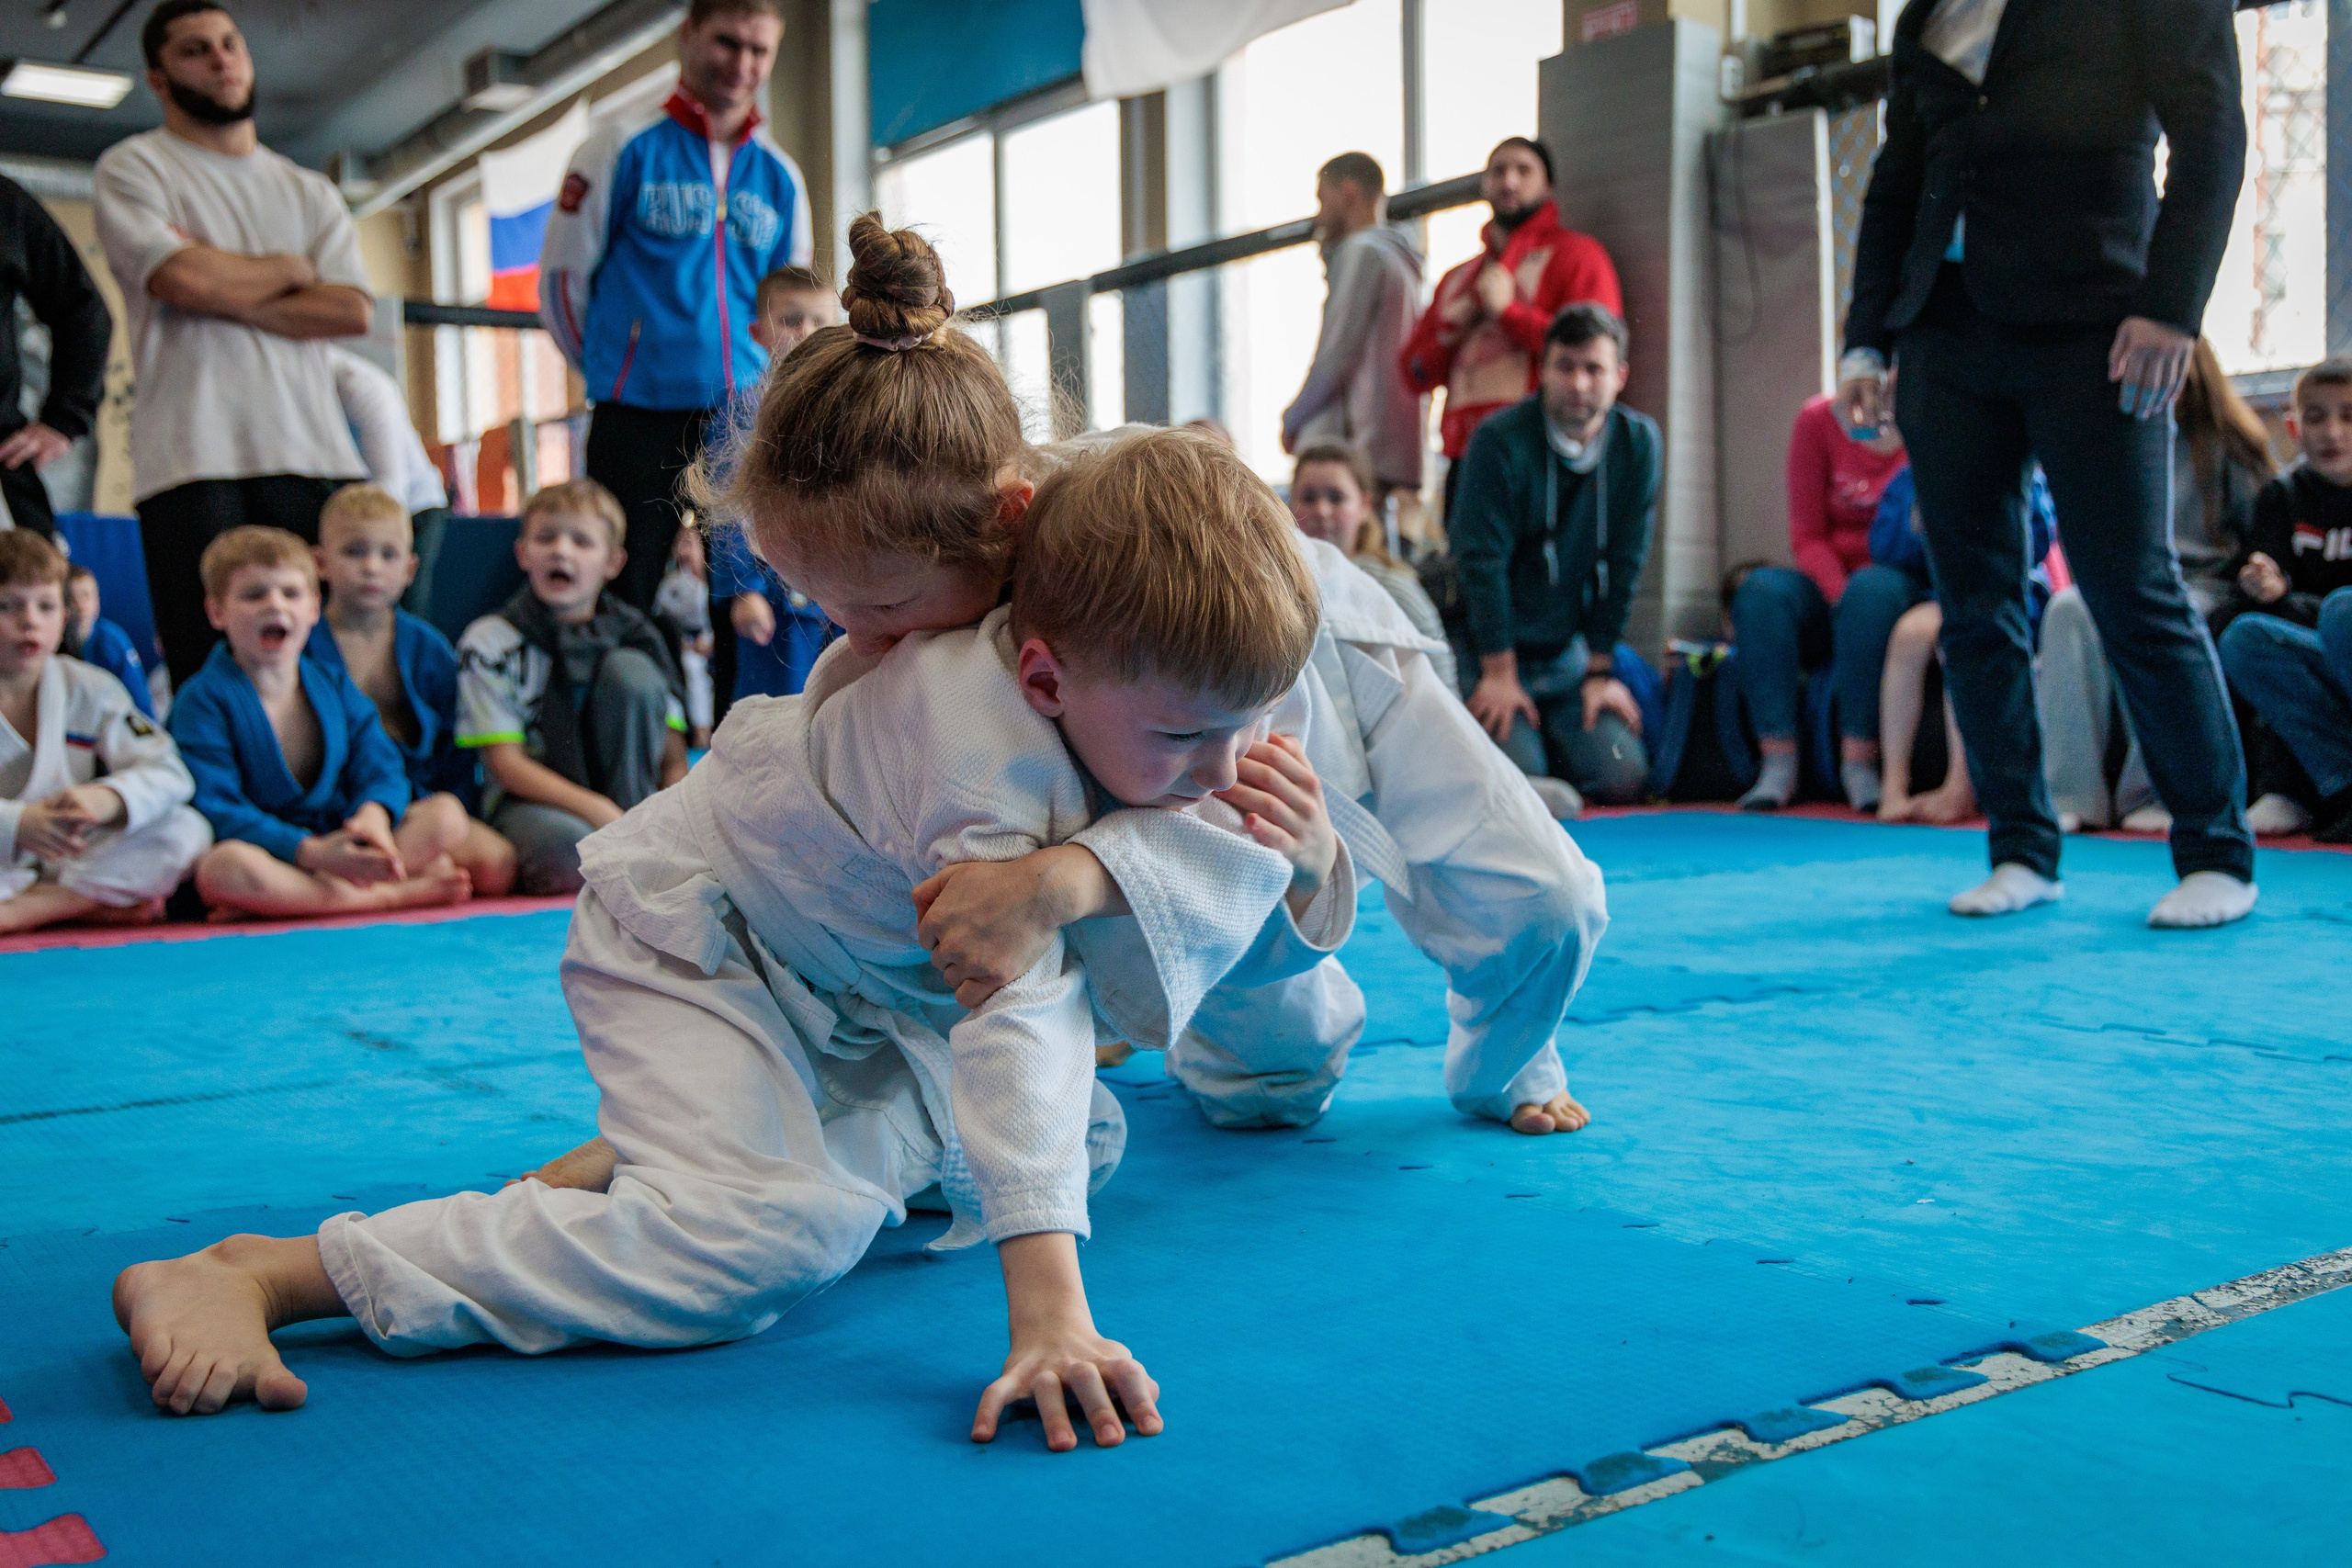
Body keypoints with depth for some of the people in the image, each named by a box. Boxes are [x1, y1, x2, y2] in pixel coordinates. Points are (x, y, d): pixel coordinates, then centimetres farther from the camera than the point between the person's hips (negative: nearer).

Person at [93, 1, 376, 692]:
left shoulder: (310, 192, 23)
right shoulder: (133, 168, 12)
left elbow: (352, 311, 6)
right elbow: (183, 279, -8)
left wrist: (225, 291, -3)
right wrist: (288, 270, 9)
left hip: (316, 454, 3)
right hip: (194, 459, -3)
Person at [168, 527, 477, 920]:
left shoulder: (335, 686, 11)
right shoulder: (203, 700, -6)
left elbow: (379, 766, 3)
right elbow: (216, 809, -16)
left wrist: (374, 812, -24)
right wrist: (309, 852, -28)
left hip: (343, 847, 5)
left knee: (446, 814, -12)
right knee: (227, 866, -39)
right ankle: (397, 893, -29)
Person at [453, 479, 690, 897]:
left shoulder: (635, 637, 3)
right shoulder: (490, 641, -4)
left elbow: (673, 760, 3)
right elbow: (505, 764, -9)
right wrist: (596, 811, -23)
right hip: (528, 803, -4)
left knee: (629, 669, -17)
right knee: (563, 845, -41)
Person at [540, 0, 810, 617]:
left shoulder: (781, 176, 13)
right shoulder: (626, 148, 1)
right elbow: (561, 277, 4)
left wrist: (754, 384, 12)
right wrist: (613, 371, 9)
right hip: (642, 421, -3)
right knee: (624, 604, -3)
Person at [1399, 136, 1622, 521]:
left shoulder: (1575, 254, 6)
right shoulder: (1458, 277, 25)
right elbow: (1414, 376, 22)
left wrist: (1509, 310, -8)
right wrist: (1450, 328, 3)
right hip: (1466, 458, 6)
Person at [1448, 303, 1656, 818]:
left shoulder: (1638, 442, -3)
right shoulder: (1500, 441, -15)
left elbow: (1623, 563, -1)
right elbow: (1482, 560, -16)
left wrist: (1600, 671, -2)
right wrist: (1499, 673, -16)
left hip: (1568, 653, 4)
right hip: (1489, 650, -4)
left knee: (1623, 777, -9)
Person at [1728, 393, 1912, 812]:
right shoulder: (1818, 421, 2)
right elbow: (1807, 535, -1)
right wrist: (1841, 597, -18)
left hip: (1908, 592, -2)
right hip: (1831, 585, 2)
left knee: (1873, 588, -36)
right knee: (1761, 589, -28)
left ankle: (1859, 764, -32)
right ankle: (1779, 765, -32)